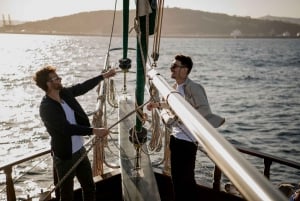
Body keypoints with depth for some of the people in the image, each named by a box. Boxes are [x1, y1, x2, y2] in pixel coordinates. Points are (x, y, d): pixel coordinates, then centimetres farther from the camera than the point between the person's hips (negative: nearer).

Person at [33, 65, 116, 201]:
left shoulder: (65, 93, -2)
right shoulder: (46, 107, -22)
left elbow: (83, 87, 14)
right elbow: (67, 128, -32)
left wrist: (103, 76, 21)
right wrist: (93, 131, -36)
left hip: (80, 150, 7)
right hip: (65, 156, -7)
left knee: (90, 187, 19)